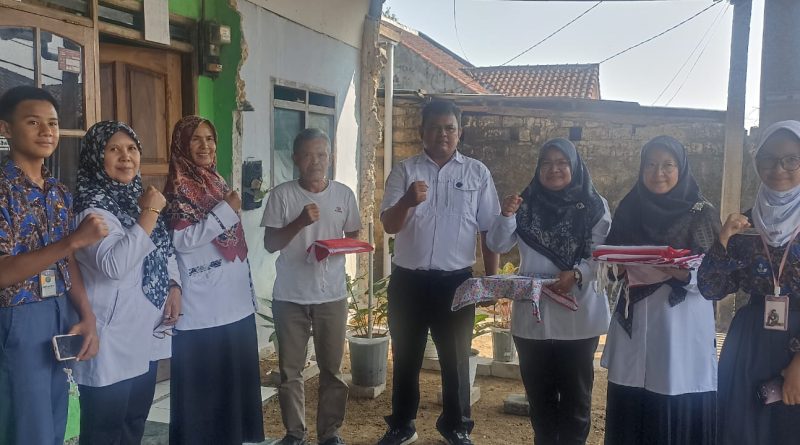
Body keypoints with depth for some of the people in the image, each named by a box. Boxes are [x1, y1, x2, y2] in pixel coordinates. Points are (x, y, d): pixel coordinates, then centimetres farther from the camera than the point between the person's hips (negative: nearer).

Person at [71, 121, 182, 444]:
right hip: (113, 338, -8)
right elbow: (115, 264, -30)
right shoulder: (92, 205, -15)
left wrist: (174, 286, 3)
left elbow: (164, 247, 20)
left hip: (146, 332, 8)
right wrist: (149, 213, -24)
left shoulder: (136, 196, 10)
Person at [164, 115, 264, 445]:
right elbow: (182, 240, -20)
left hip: (234, 301, 8)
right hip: (203, 306, -8)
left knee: (234, 378, 15)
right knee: (202, 383, 1)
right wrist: (226, 210, -18)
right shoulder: (179, 186, -8)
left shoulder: (218, 182, 14)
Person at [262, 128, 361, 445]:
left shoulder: (344, 194, 2)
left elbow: (354, 239, 10)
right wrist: (300, 222, -20)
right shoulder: (282, 195, -4)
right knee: (290, 370, 8)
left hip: (332, 296, 1)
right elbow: (270, 244, -5)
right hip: (290, 297, -1)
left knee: (332, 369, 9)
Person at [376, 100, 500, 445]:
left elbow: (489, 230, 5)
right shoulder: (404, 171, 1)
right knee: (405, 357, 13)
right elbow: (389, 225, -7)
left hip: (456, 281, 0)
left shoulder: (477, 173, 3)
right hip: (408, 281, 1)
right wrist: (408, 201, -27)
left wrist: (491, 278, 2)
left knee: (455, 358, 12)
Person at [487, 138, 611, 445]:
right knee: (539, 391, 15)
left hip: (578, 315, -2)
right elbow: (498, 246, 1)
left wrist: (577, 273, -23)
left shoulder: (594, 206, -4)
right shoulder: (526, 203, 4)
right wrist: (506, 216, -17)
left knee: (575, 391, 9)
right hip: (532, 314, 3)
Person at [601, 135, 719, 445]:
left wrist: (685, 274, -23)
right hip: (635, 326, 3)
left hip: (683, 328, -3)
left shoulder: (701, 214, -1)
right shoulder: (629, 210, 9)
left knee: (680, 415, 0)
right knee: (630, 414, 5)